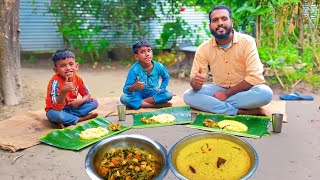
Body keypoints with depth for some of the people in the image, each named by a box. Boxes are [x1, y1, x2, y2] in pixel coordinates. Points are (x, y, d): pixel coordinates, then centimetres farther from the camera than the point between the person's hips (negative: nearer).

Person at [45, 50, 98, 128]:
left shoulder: (78, 78, -10)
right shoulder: (56, 82, -27)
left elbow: (87, 95, 2)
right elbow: (57, 107, -34)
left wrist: (80, 101, -21)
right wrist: (63, 92, -50)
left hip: (72, 108, 6)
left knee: (94, 102, -7)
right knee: (55, 114, -40)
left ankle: (67, 119, -15)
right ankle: (81, 118, -15)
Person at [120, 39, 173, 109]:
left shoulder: (159, 66, -13)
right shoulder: (134, 69, -20)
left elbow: (166, 78, 11)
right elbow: (126, 90, -23)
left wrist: (161, 89, -3)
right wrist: (134, 87, -45)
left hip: (154, 94, 2)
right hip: (139, 95, -2)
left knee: (169, 94, -25)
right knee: (123, 98, -30)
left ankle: (139, 103, -18)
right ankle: (156, 105, -26)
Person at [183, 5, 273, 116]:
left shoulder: (247, 42, -15)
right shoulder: (203, 49, -7)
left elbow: (254, 77, -20)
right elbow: (193, 80, -8)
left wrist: (226, 93, -23)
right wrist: (195, 82, -33)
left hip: (244, 91, -2)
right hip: (219, 89, 3)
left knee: (265, 93, -34)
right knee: (188, 96, -23)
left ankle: (213, 104, -24)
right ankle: (242, 112, -27)